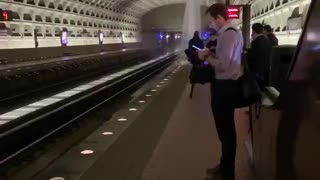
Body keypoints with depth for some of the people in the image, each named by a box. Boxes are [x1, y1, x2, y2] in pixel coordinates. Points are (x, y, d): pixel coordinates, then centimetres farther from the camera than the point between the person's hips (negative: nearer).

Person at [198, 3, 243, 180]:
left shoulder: (228, 35, -21)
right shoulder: (231, 33, 12)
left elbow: (223, 65, -28)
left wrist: (207, 57, -13)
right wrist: (211, 54, 5)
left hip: (225, 86, -10)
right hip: (226, 84, 10)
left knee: (226, 129, 4)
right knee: (225, 127, 22)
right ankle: (225, 165, 40)